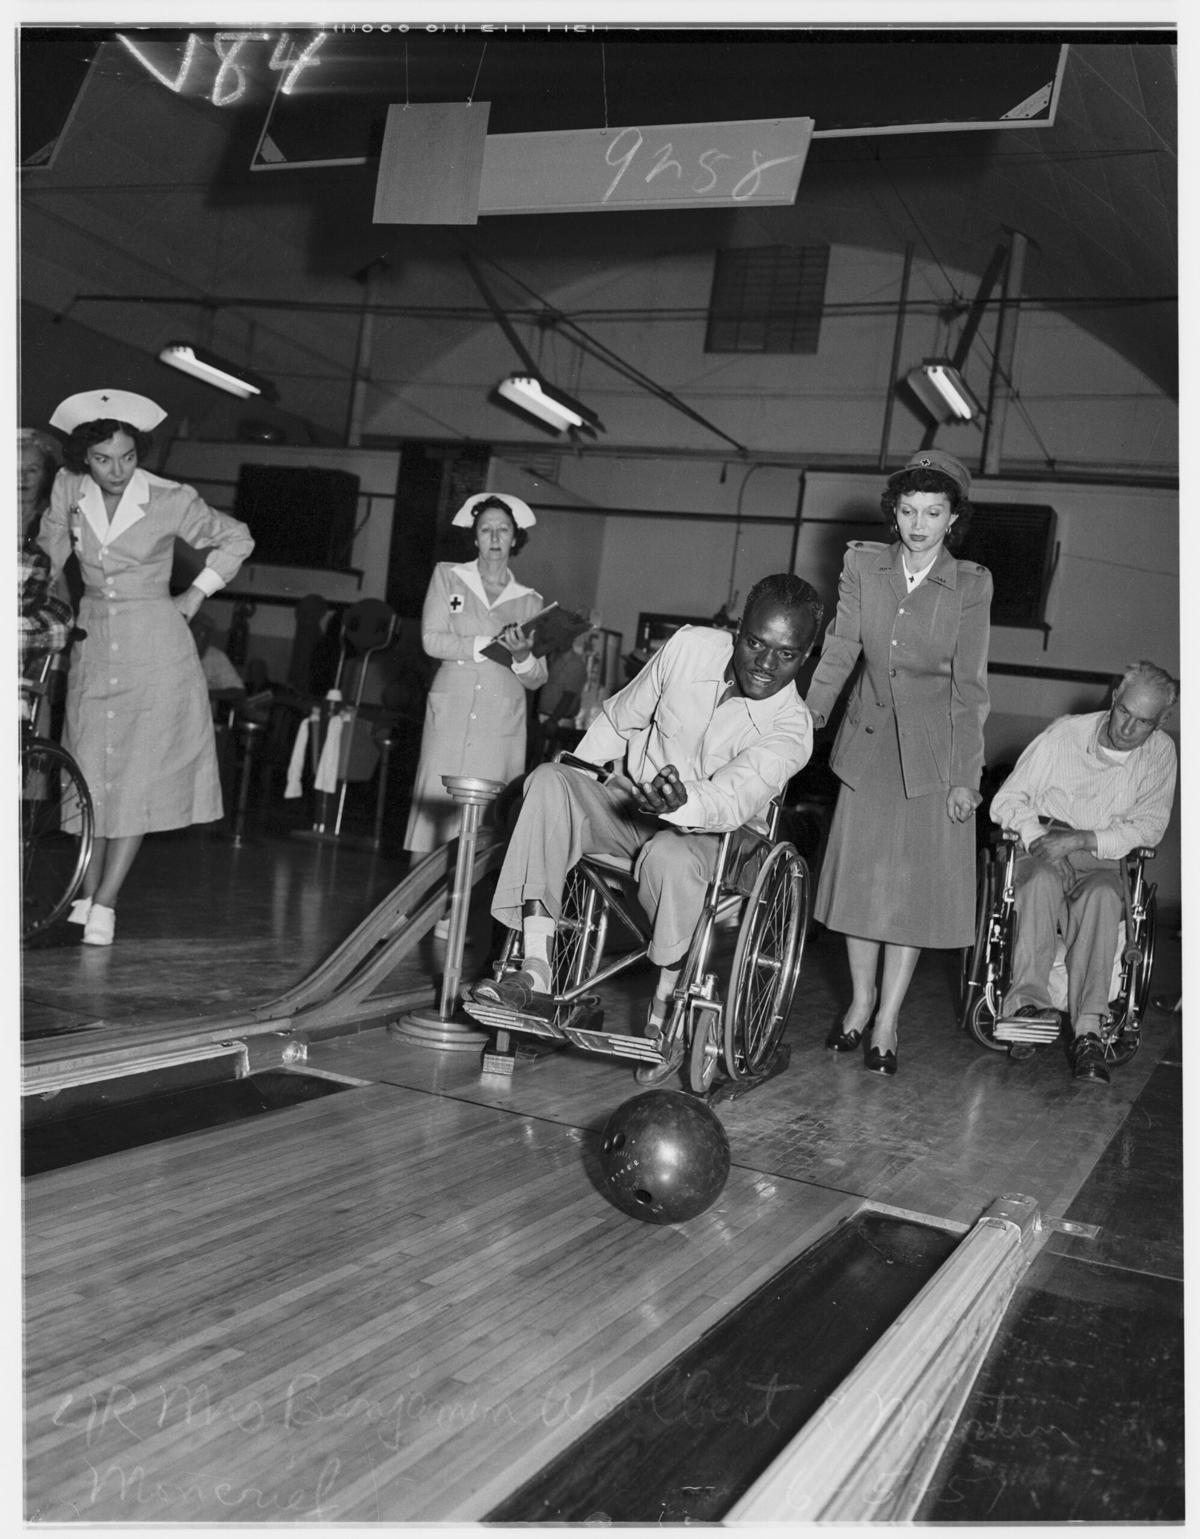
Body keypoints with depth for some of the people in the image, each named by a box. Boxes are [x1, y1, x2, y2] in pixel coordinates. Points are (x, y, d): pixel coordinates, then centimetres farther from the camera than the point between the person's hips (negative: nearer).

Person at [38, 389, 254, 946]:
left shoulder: (170, 500, -11)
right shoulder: (67, 489, -3)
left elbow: (236, 539, 3)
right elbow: (50, 553, 12)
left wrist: (194, 596, 0)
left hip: (155, 646, -3)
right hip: (92, 642, 3)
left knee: (139, 775, -5)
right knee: (91, 773, 3)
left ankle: (105, 904, 0)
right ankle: (86, 894, 11)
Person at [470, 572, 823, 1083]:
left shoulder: (791, 728, -18)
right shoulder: (692, 647, -9)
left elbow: (734, 799, -34)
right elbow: (619, 717, 5)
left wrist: (684, 802, -55)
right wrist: (572, 788, 2)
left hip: (703, 830, -4)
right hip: (626, 799, 4)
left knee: (669, 856, -40)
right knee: (547, 780, -26)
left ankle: (663, 1009, -19)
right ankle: (535, 971, -30)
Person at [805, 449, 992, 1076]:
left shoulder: (970, 586, -8)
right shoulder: (863, 564, -3)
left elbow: (968, 686, -7)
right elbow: (838, 653, -4)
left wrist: (965, 778, -8)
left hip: (933, 753, -2)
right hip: (869, 743, 2)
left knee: (915, 883, 2)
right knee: (859, 873, 8)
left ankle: (887, 1020, 12)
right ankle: (861, 1001, 25)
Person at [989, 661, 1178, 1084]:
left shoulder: (1160, 753, 5)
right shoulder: (1064, 733, 1)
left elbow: (1149, 826, -4)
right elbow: (1006, 800, 3)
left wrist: (1082, 840, -17)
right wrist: (1039, 836, -17)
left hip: (1102, 861, 1)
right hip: (1042, 850, 0)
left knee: (1102, 895, -35)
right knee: (1042, 879, -37)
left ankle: (1088, 1030, -43)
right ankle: (1028, 999, -44)